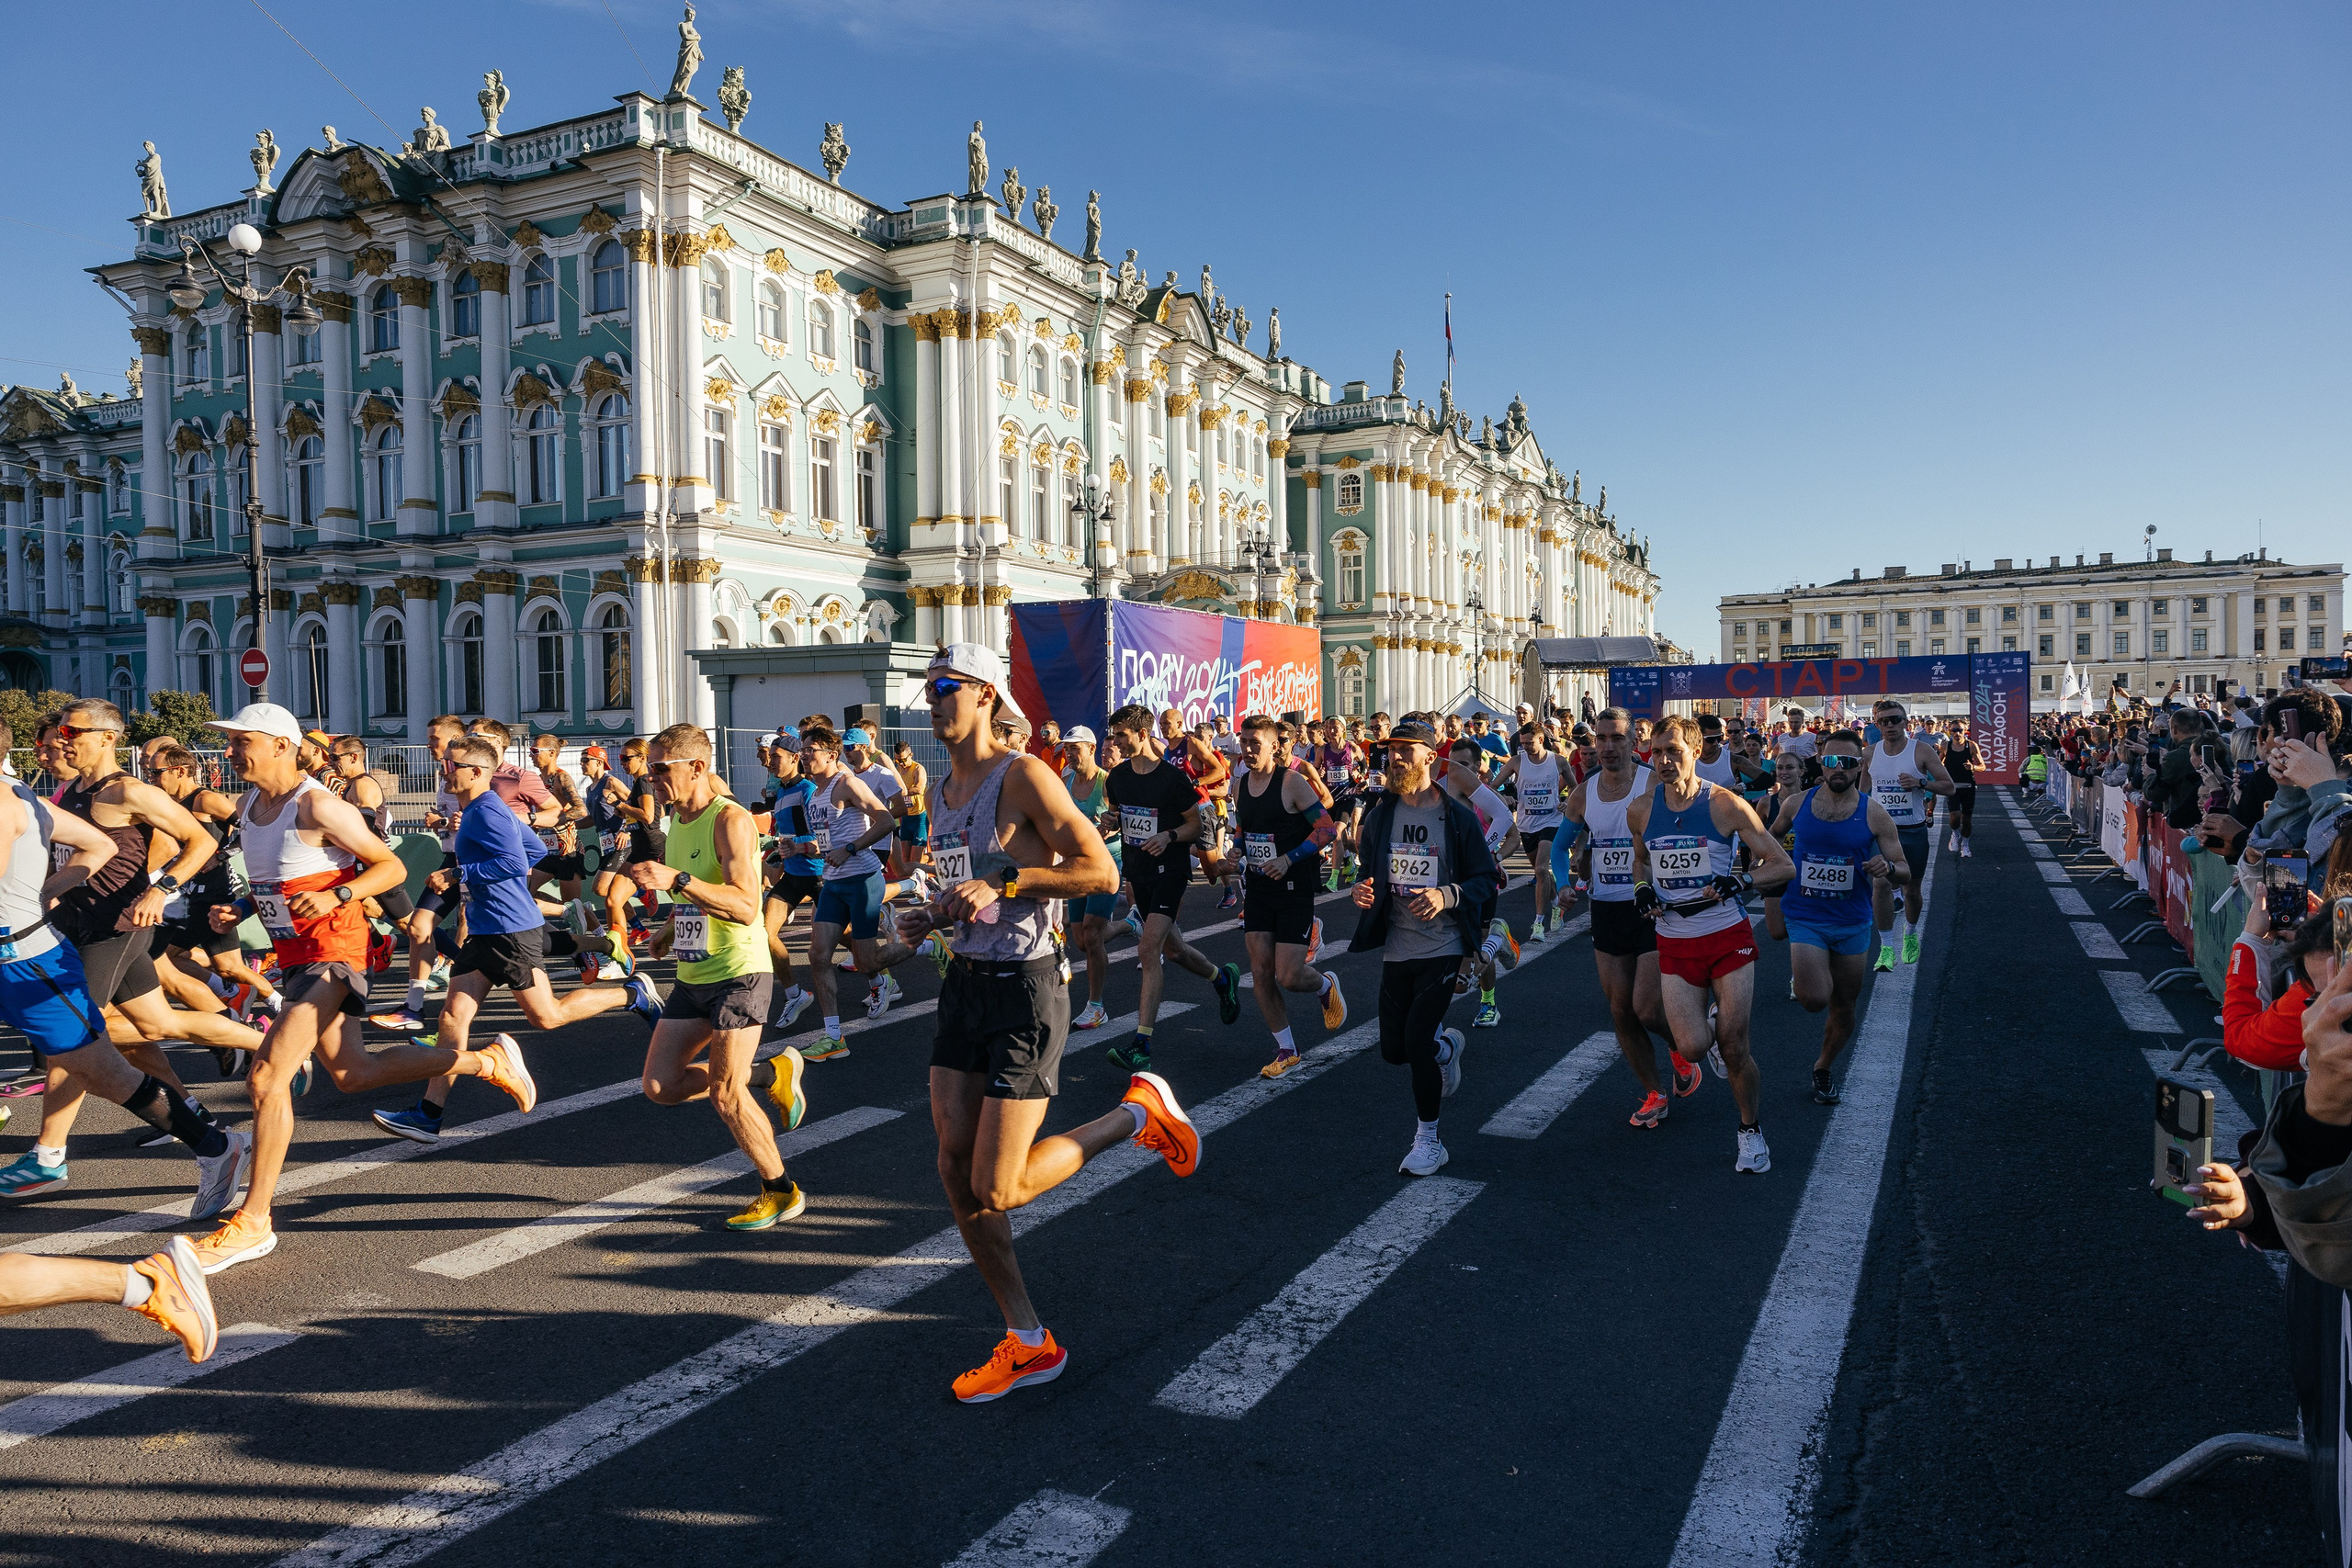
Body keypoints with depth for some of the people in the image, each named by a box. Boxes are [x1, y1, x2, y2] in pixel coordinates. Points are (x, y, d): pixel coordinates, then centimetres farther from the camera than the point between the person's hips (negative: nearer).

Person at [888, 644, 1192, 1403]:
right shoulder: (940, 793, 13)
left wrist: (1004, 883, -23)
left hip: (1025, 988, -8)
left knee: (998, 1192, -8)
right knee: (955, 1172, 6)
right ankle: (1028, 1343, 20)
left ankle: (1140, 1112, 13)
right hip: (964, 982, 8)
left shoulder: (1023, 776, -12)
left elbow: (1101, 871, -19)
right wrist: (930, 918, 5)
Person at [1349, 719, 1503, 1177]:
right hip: (1396, 947, 5)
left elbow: (1487, 881, -5)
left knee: (1417, 1039, -15)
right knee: (1393, 1050, 9)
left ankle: (1428, 1140, 5)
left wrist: (1447, 896, -23)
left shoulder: (1458, 817, -8)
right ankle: (1446, 1047, 46)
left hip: (1442, 948, -5)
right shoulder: (1380, 815, 5)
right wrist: (1363, 891, -5)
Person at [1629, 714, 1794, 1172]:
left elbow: (1782, 865, -4)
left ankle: (1750, 1130, 24)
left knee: (1734, 1049, -1)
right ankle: (1711, 1022, 29)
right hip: (1674, 942, 2)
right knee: (1692, 1048, -8)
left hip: (1728, 936, -2)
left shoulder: (1725, 805, -9)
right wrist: (1643, 888, 1)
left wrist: (1740, 881, -22)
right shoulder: (1640, 811, 1)